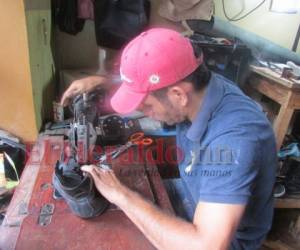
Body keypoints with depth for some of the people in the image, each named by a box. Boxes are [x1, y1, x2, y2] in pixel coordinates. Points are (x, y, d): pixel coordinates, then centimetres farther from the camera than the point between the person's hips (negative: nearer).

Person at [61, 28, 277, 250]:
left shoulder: (234, 137, -39)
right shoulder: (194, 86, -15)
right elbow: (140, 89, 6)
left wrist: (122, 195, -35)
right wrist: (100, 83, -9)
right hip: (195, 194, 6)